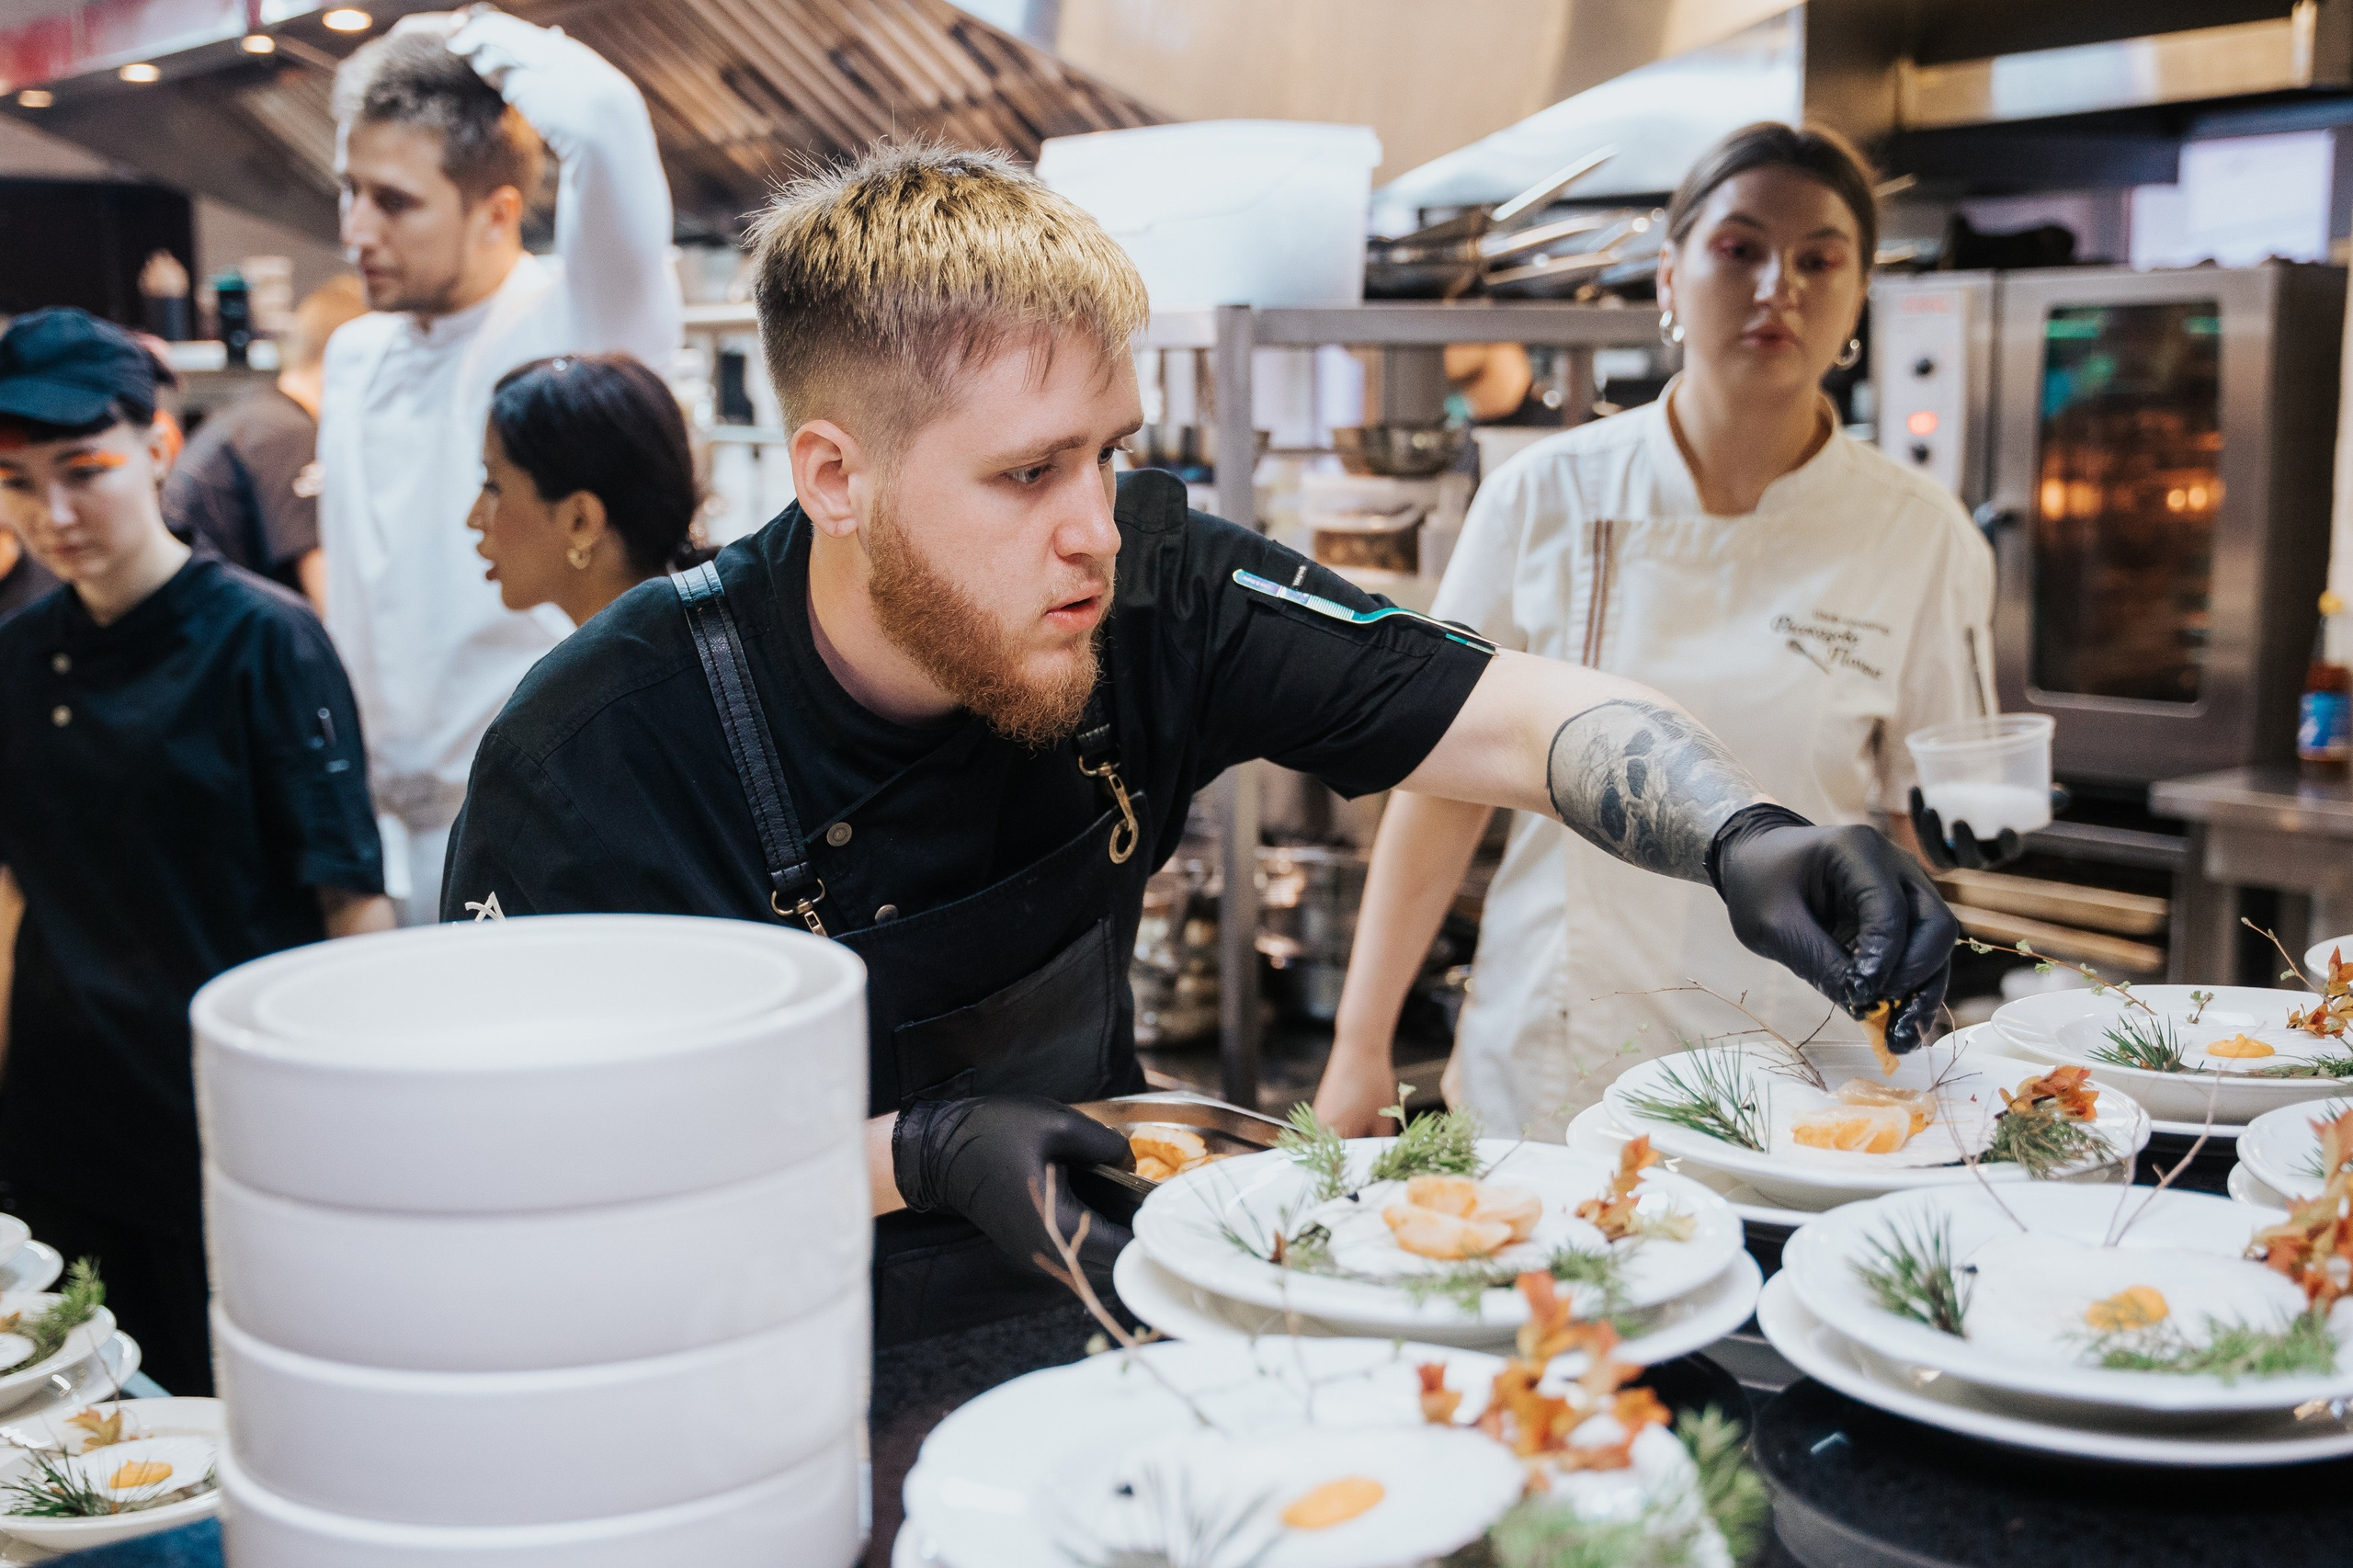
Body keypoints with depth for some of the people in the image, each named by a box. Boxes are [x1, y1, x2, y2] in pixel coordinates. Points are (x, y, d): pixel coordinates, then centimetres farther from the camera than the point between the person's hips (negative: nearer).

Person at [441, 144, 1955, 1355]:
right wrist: (908, 1156, -29)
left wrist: (1745, 832, -31)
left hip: (1086, 1306, 4)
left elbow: (1532, 721, -11)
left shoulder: (1147, 590, -13)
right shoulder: (601, 752, -22)